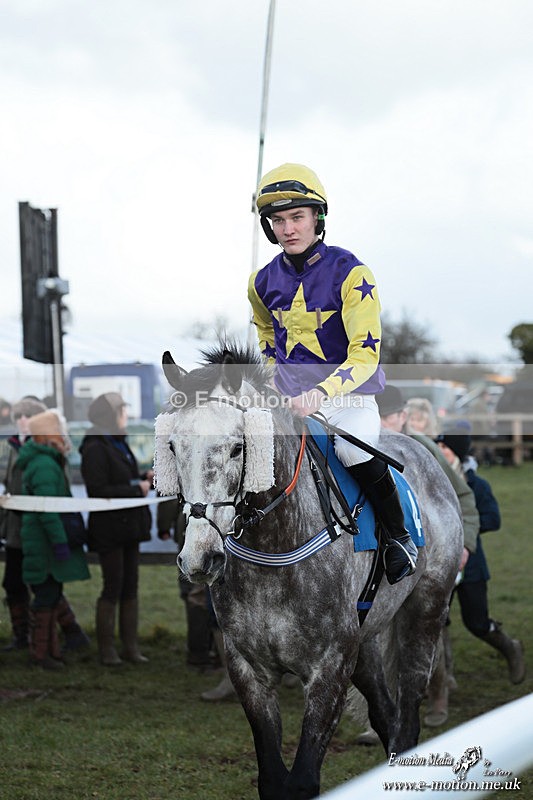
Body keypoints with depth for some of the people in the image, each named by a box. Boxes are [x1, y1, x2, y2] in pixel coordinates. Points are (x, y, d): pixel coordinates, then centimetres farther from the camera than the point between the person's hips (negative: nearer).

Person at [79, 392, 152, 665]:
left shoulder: (119, 444, 15)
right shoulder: (95, 449, -14)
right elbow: (98, 491, -20)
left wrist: (145, 479, 5)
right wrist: (136, 488, -17)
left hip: (128, 526, 9)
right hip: (109, 527, -9)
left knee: (130, 588, 9)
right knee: (113, 588, -4)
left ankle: (130, 646, 13)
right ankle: (106, 650, 4)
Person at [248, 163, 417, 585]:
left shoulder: (350, 274, -12)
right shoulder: (264, 282, 4)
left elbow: (365, 354, -18)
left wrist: (323, 392, -31)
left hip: (347, 393, -5)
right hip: (289, 398, 5)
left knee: (356, 452, -30)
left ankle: (399, 536, -5)